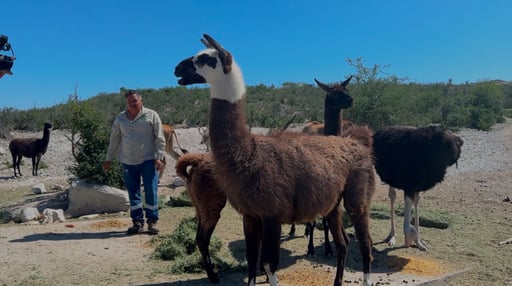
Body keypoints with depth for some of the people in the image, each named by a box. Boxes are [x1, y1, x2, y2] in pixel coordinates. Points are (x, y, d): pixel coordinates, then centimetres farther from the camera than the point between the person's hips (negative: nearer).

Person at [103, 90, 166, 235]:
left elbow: (160, 139, -2)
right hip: (128, 162, 3)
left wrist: (159, 157, -10)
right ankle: (137, 221, 17)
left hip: (148, 160, -3)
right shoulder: (120, 118, 9)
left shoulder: (151, 115, 0)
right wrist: (108, 159, 13)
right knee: (133, 192, 7)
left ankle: (152, 221, 7)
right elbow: (114, 139, 14)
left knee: (151, 191, -2)